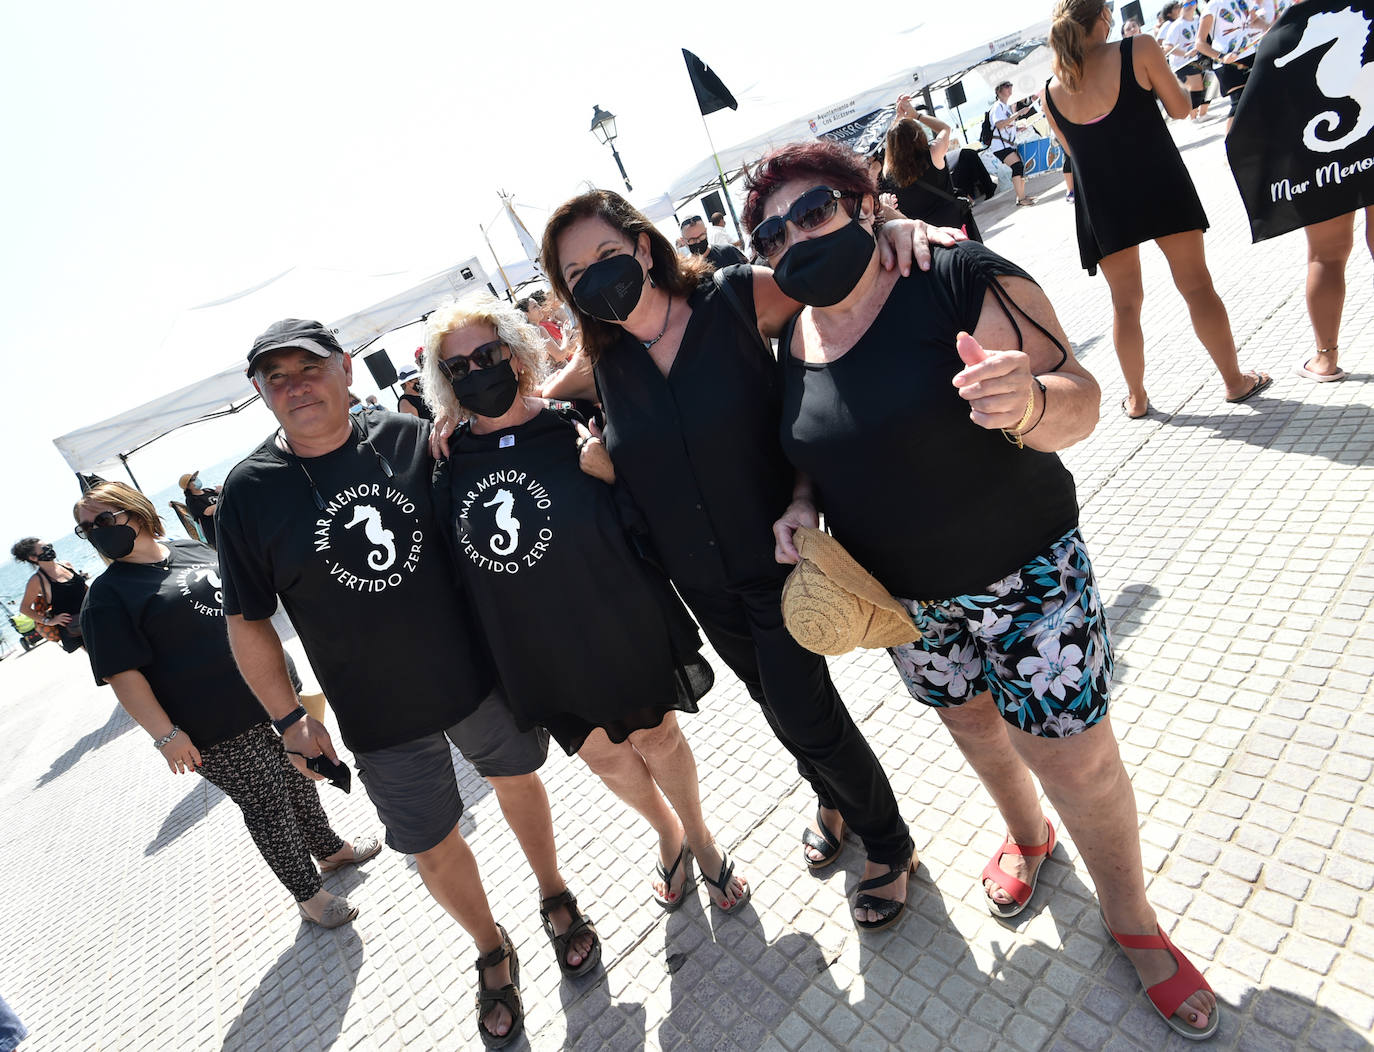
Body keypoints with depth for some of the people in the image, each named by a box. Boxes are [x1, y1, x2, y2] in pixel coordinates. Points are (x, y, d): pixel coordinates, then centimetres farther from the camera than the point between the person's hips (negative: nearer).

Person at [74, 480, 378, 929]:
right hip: (218, 732, -6)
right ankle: (308, 893, 22)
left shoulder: (192, 549, 10)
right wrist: (166, 734, -20)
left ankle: (329, 848, 41)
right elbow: (123, 675, -14)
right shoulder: (108, 594, -8)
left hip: (272, 693, 6)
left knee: (297, 777, 19)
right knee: (266, 805, 3)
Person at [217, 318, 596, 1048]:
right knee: (434, 849, 14)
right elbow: (246, 622, -2)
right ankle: (492, 953, 44)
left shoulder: (409, 437, -8)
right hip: (380, 718, 0)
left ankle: (555, 898, 50)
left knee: (517, 778, 21)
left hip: (479, 674, 1)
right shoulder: (248, 491, -9)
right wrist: (288, 717, -1)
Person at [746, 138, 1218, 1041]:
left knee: (1080, 764, 4)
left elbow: (1077, 399, -20)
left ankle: (1132, 917, 35)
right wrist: (803, 503, -9)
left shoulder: (962, 280, -18)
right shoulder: (794, 345, -2)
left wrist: (1029, 401, -43)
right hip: (903, 601, 5)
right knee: (974, 726, 23)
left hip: (1024, 572, -4)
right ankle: (1026, 834, 55)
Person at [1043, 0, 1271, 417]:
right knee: (1196, 285, 8)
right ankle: (1235, 381, 18)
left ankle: (1136, 397, 20)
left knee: (1125, 300, 12)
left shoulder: (1051, 92, 2)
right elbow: (1180, 108, 2)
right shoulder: (1138, 50, -6)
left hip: (1102, 202, 2)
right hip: (1159, 184, -2)